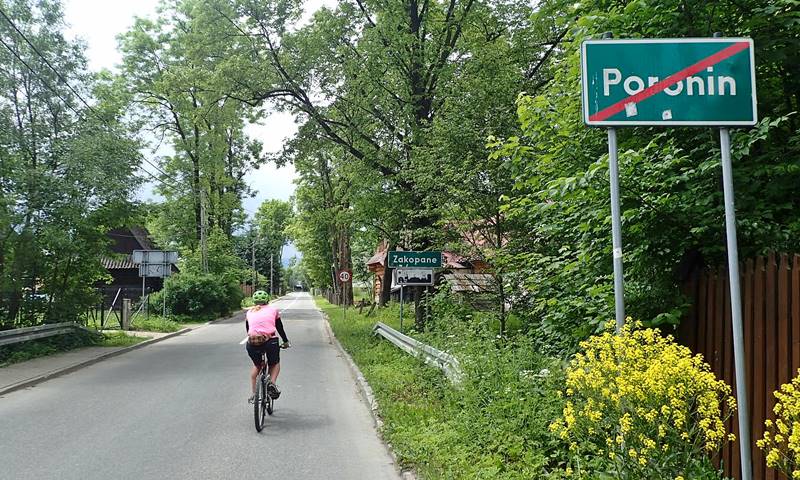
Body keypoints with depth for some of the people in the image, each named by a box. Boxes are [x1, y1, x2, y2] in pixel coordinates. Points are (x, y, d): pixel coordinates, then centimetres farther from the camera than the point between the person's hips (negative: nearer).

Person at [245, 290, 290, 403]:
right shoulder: (273, 310, 16)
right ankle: (272, 383, -2)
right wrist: (286, 342, 34)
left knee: (257, 366, 28)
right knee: (275, 364, 25)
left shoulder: (249, 312, 20)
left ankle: (253, 394, 21)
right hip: (270, 342, -2)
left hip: (252, 343, 2)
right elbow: (280, 328, 21)